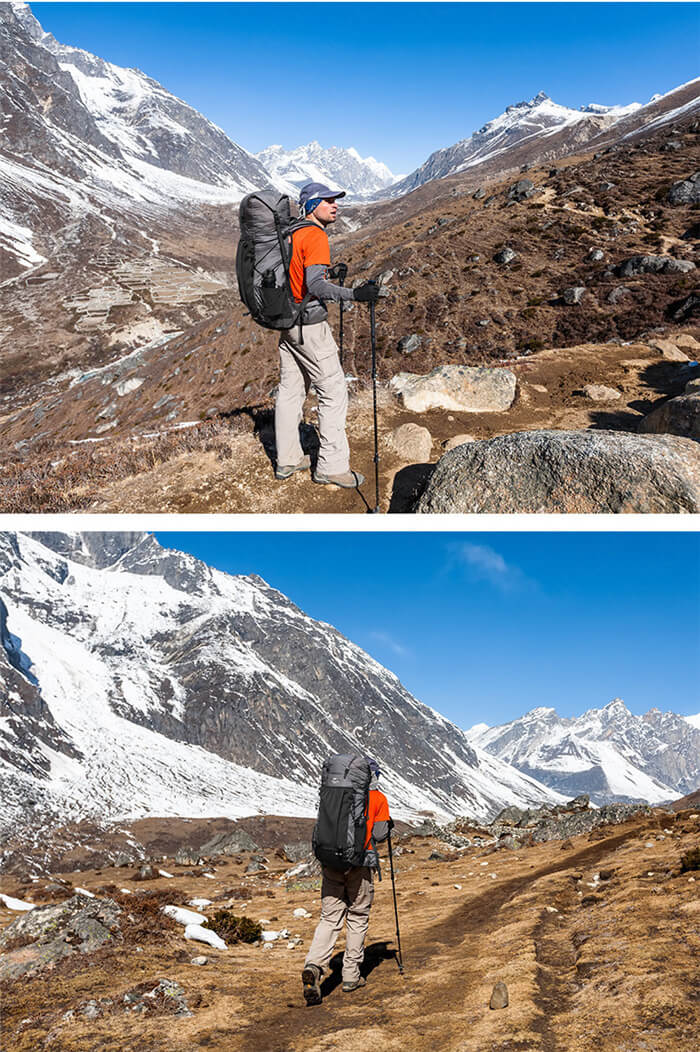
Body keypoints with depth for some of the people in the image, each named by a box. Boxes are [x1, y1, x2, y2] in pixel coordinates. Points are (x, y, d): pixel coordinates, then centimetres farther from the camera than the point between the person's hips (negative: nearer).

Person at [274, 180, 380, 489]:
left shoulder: (290, 234, 11)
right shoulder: (316, 236, -15)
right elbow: (314, 284, -27)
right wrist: (354, 295, -38)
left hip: (286, 322, 9)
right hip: (310, 325, -9)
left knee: (290, 390, 13)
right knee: (333, 392, -4)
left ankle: (287, 460, 20)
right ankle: (331, 466, -4)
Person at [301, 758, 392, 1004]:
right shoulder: (378, 798, 3)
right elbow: (379, 834, -2)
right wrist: (388, 826, 18)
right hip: (359, 863, -2)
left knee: (329, 918, 5)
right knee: (358, 918, 12)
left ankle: (313, 966, -17)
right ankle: (351, 976, 15)